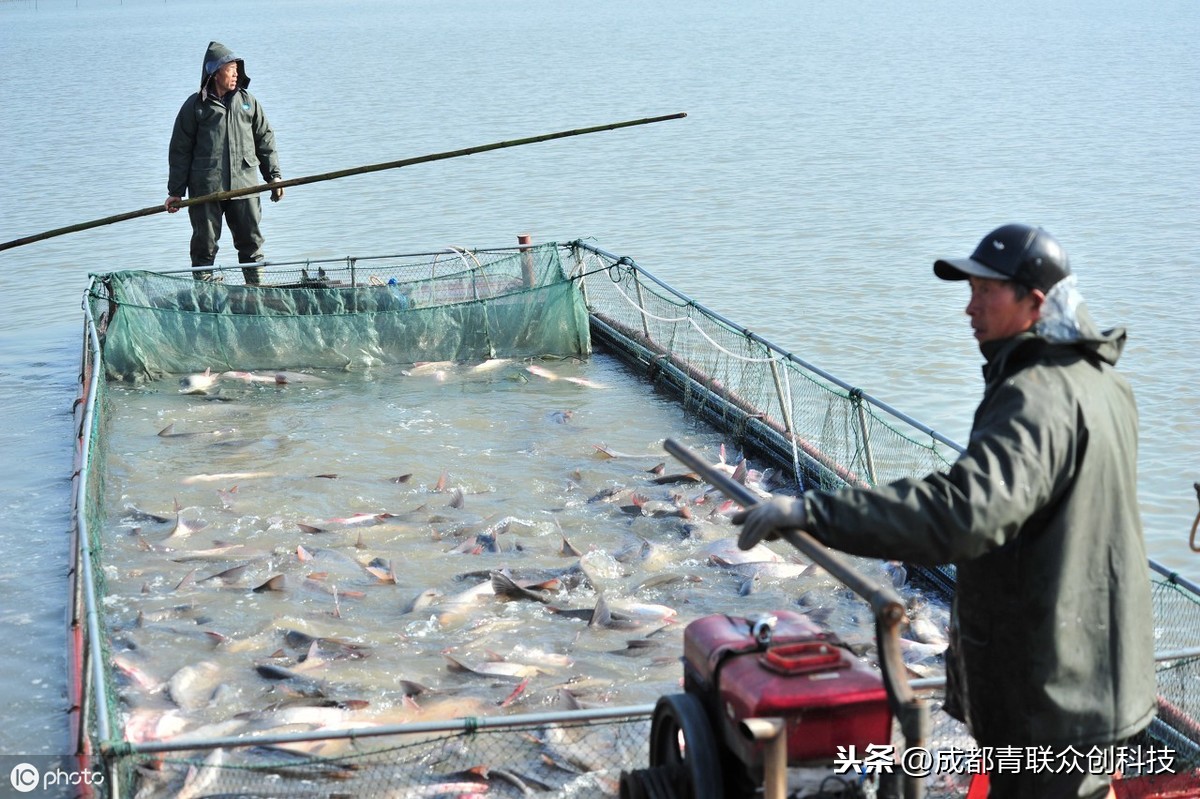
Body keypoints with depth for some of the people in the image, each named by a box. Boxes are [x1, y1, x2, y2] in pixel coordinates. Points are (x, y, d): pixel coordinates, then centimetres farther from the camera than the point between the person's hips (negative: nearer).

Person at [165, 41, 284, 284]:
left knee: (251, 240, 6)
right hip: (205, 189, -3)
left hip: (244, 185, 3)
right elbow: (180, 150, 4)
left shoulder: (248, 102, 11)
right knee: (205, 243, 2)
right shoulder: (195, 106, 2)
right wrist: (175, 191, 1)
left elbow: (265, 139, 17)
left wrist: (274, 175, 10)